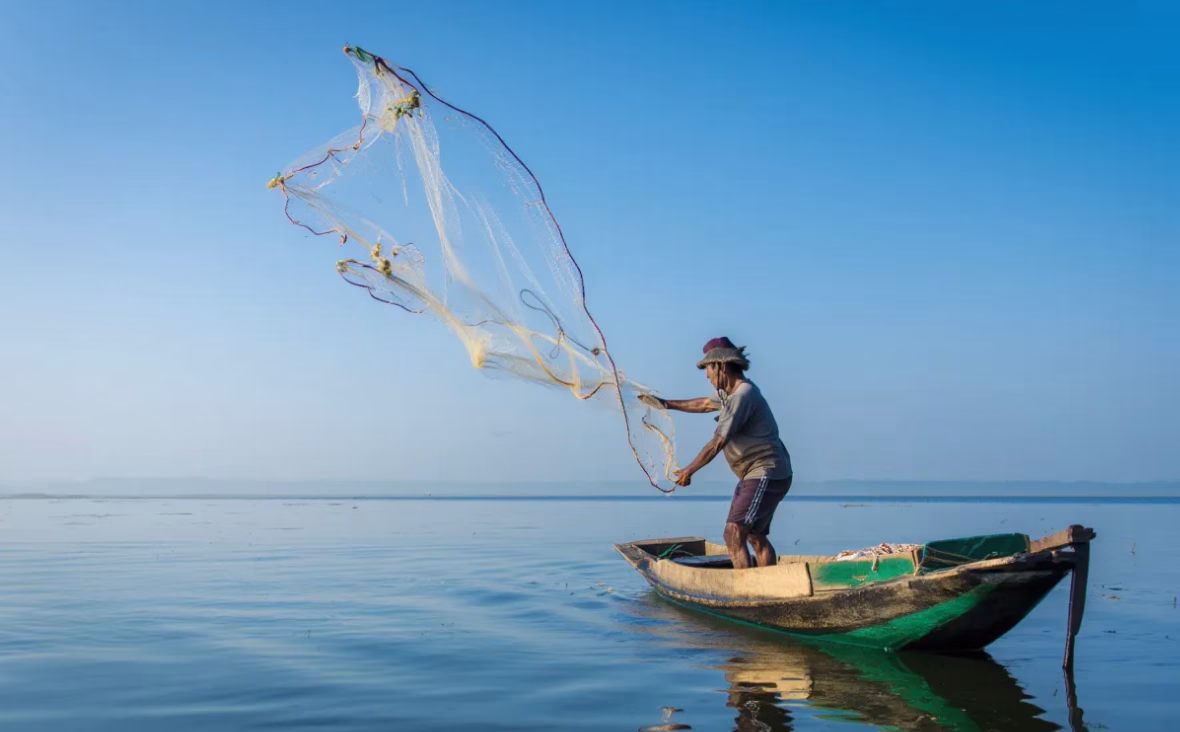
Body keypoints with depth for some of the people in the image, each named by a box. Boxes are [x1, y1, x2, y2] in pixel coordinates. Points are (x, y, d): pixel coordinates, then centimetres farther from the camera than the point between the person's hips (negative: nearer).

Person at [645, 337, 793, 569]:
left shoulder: (742, 396, -20)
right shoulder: (735, 391, 12)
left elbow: (716, 445, -20)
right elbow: (705, 404, 31)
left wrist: (689, 471, -9)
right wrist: (668, 403, 37)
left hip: (767, 476, -11)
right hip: (757, 475, 11)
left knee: (734, 534, -18)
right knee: (755, 535, 19)